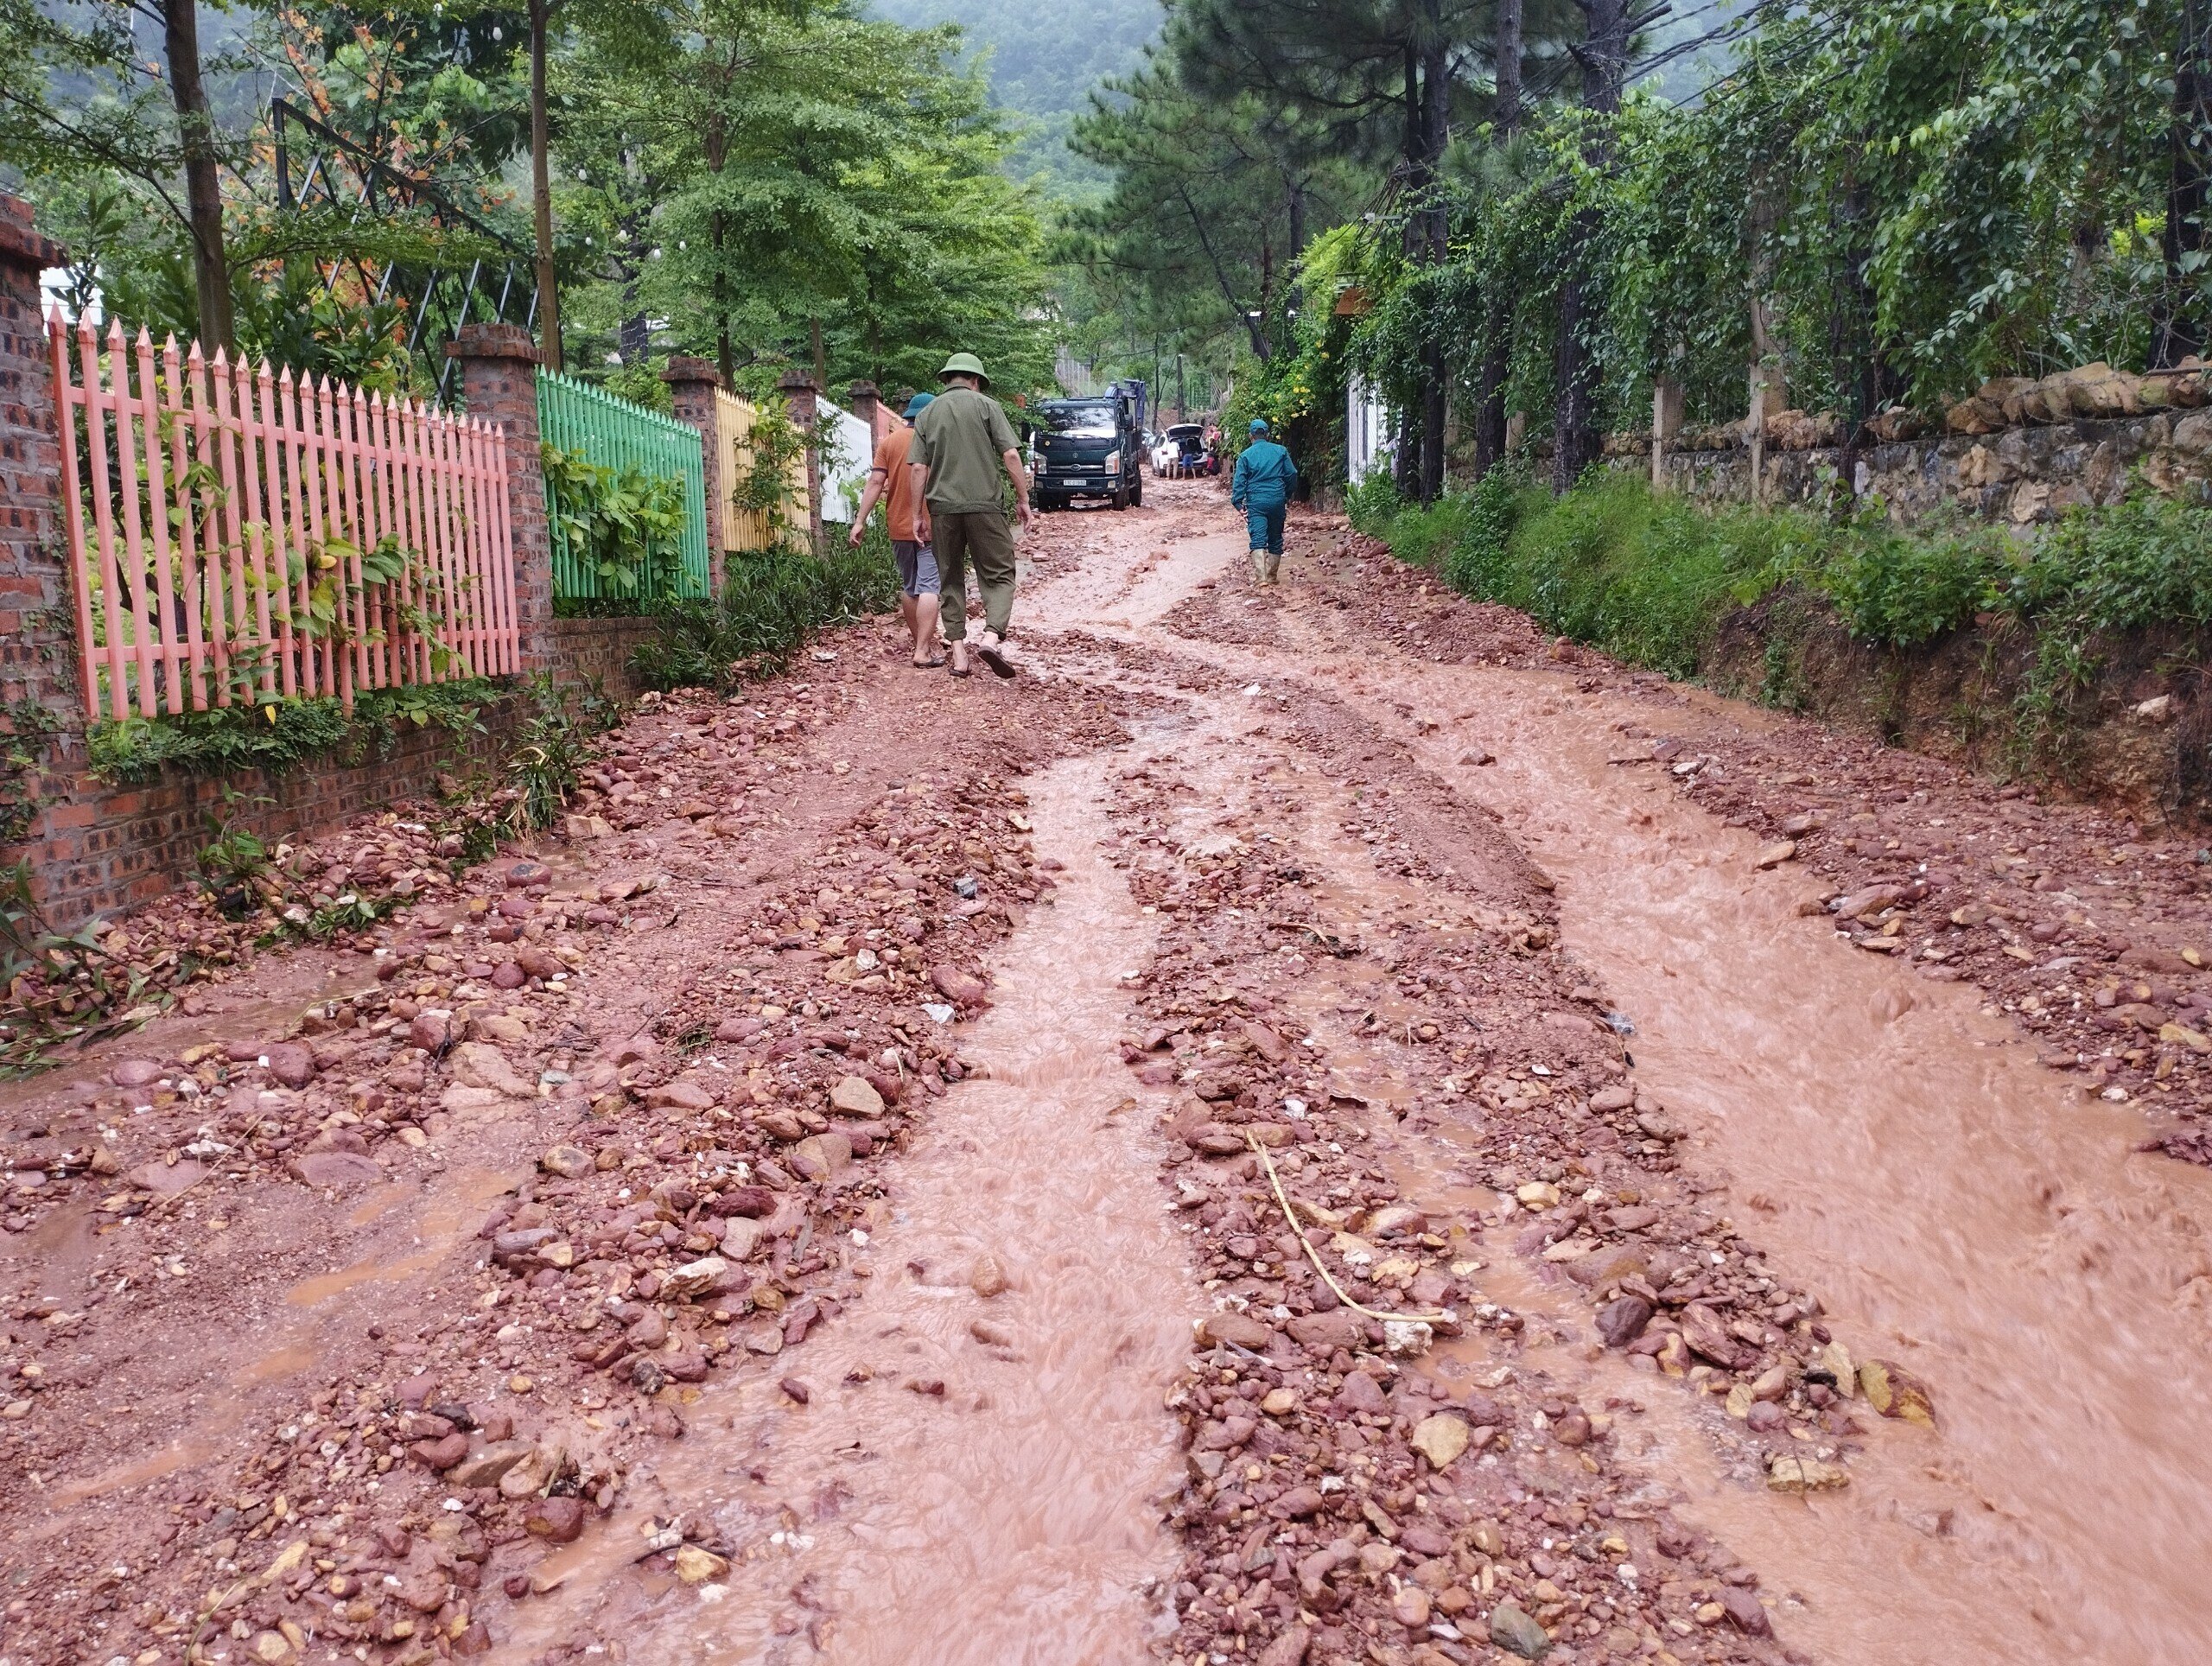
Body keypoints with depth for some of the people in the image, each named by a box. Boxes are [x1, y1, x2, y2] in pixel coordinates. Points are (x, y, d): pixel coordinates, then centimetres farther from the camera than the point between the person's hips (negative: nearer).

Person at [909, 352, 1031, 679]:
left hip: (942, 508, 3)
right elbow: (1011, 455, -4)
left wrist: (919, 514, 8)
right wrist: (1022, 499, 3)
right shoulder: (986, 405, 3)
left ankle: (959, 653, 6)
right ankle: (991, 636, -19)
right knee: (999, 574, 3)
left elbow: (918, 467, 4)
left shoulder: (927, 414, 11)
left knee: (950, 579, 11)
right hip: (983, 505, -3)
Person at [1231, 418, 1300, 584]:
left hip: (1256, 502, -2)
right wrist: (1288, 497, 19)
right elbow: (1292, 475, 8)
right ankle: (1272, 576, 21)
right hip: (1277, 500, 2)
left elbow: (1239, 481, -5)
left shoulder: (1246, 455, 2)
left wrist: (1239, 505, -6)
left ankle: (1260, 576, -26)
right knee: (1275, 540, 15)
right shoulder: (1280, 451, 7)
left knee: (1258, 540, -9)